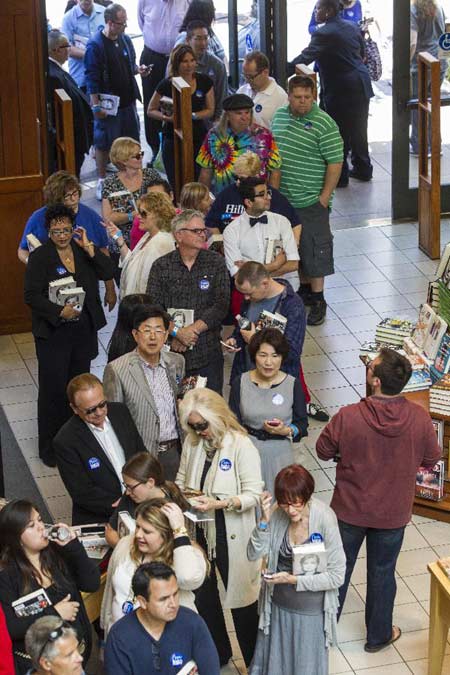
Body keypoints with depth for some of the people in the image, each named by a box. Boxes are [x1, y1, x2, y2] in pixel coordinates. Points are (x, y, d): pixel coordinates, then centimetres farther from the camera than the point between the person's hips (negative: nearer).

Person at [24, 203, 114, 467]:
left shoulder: (82, 251, 5)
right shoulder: (40, 257, -8)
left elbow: (108, 273, -3)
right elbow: (32, 295, -13)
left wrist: (89, 248, -12)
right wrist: (59, 312, -24)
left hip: (84, 330, 4)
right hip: (53, 333, -4)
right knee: (54, 388, -2)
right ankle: (50, 446, 8)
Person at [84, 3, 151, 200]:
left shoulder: (125, 40, 6)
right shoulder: (95, 45, -15)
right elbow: (92, 78, -16)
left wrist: (138, 70, -3)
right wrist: (96, 106, -18)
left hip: (127, 101, 7)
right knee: (103, 144, 4)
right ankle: (102, 182, 15)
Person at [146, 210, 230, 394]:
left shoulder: (216, 263, 4)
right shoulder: (161, 266, 3)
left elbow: (222, 305, -4)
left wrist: (192, 330, -13)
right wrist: (177, 333, -18)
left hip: (208, 353, 0)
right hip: (170, 354, 0)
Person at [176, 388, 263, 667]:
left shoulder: (241, 445, -19)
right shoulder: (192, 442, -2)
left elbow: (254, 494, -18)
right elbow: (182, 480, 12)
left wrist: (219, 503, -30)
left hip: (231, 536, -5)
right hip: (199, 532, 5)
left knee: (241, 596, 8)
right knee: (202, 595, 18)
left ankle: (255, 660, 28)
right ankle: (218, 652, 41)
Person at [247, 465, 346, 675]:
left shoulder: (325, 519, -25)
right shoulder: (278, 514, -13)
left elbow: (337, 576, -19)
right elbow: (254, 555, -13)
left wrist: (294, 580, -24)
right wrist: (264, 521, -26)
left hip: (311, 611, -3)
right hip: (278, 606, 4)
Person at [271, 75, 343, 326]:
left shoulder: (324, 124, -14)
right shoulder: (280, 116, 6)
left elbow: (335, 163, -14)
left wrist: (325, 197, -16)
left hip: (312, 201, -6)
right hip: (284, 199, 6)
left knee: (314, 248, 0)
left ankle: (318, 300, 9)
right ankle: (305, 289, 32)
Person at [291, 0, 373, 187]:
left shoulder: (324, 34, -17)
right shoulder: (352, 26, 9)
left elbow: (305, 57, -25)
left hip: (341, 91, -8)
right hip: (361, 85, 8)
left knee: (339, 133, 1)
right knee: (358, 130, 19)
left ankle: (339, 176, 7)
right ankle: (363, 169, 29)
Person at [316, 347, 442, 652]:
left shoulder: (348, 417, -27)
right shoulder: (420, 419, -21)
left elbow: (323, 450, -10)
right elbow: (431, 458, -4)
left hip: (350, 509, -1)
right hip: (393, 513, 1)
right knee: (382, 573, 21)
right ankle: (378, 635, 37)